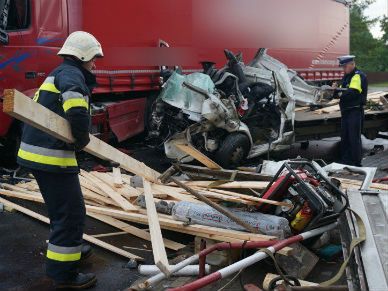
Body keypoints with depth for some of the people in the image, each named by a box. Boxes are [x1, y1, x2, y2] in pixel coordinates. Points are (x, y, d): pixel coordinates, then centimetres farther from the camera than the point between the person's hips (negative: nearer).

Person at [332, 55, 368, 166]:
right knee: (344, 138, 13)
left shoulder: (359, 76, -11)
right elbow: (341, 92, 18)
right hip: (345, 111, 9)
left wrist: (341, 94, -10)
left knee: (354, 138, -6)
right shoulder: (346, 77, 19)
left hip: (355, 111, -9)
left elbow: (353, 93, -24)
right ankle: (345, 161, 23)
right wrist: (336, 90, -3)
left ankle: (356, 163, 2)